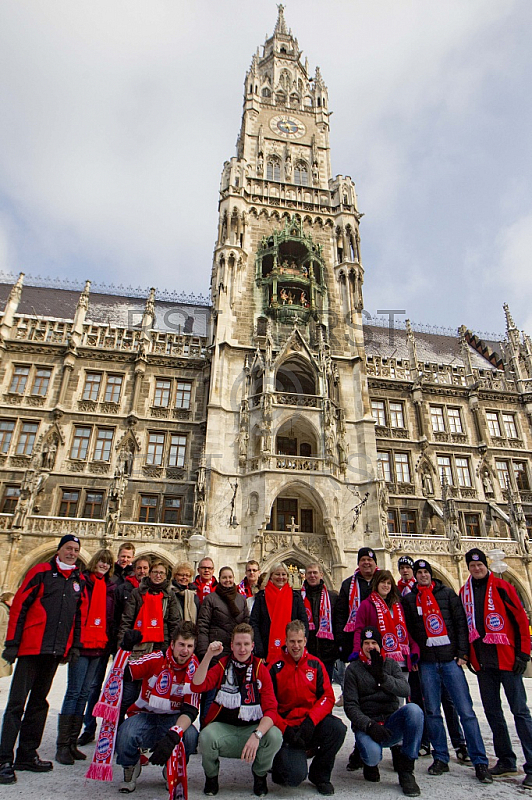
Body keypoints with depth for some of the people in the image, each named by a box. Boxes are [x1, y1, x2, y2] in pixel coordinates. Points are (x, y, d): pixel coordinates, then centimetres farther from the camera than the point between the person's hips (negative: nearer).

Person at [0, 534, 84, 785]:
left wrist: (75, 645, 11)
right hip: (32, 647, -5)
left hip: (56, 651, 6)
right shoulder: (41, 572, -5)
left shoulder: (79, 580, 10)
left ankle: (27, 754, 25)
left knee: (39, 701, 14)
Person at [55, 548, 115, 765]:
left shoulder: (110, 588, 12)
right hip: (81, 644, -5)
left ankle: (72, 743, 18)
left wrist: (109, 642, 10)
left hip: (99, 646, 5)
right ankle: (62, 746, 5)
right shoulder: (82, 581, -3)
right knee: (74, 692, -4)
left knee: (84, 694, 10)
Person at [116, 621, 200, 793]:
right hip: (145, 716, -1)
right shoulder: (156, 660, -15)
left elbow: (190, 711, -15)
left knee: (190, 736, -30)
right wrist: (125, 648, -39)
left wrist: (172, 736, -32)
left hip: (173, 720, 1)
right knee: (125, 735, -32)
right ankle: (131, 768, 5)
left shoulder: (194, 670, -11)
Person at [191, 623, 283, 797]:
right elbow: (197, 686, -16)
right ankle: (211, 776, 4)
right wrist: (208, 655, -28)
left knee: (275, 736, -28)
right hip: (223, 726, 0)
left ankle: (260, 774, 6)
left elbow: (271, 709, -10)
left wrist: (257, 735, -26)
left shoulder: (261, 670, -3)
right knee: (206, 737, -31)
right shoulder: (222, 665, -1)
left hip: (252, 727, 0)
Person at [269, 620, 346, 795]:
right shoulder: (275, 668, -3)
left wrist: (311, 720, -17)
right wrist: (285, 729, -16)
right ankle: (279, 764, 15)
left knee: (338, 728, -27)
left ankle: (320, 775, 0)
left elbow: (328, 697, -2)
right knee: (295, 776, -24)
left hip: (313, 723, 3)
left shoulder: (315, 664, 4)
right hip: (287, 727, -3)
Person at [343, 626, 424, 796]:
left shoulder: (390, 664, 9)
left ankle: (405, 770, -13)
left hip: (391, 722, 2)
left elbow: (405, 690, -9)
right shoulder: (353, 669, 2)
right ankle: (370, 763, 8)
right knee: (372, 754, -34)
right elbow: (350, 706, -5)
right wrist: (369, 725, -22)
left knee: (413, 709, -28)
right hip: (366, 725, -2)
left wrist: (382, 677, -26)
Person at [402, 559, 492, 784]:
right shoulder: (409, 599, 8)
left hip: (450, 658, -1)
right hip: (427, 662, 2)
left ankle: (480, 762, 7)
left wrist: (462, 653, -5)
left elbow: (461, 622, 1)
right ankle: (441, 758, 18)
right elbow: (408, 630, 9)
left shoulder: (448, 594, 5)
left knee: (466, 711, -2)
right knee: (432, 711, 5)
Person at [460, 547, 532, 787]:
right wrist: (468, 654, 10)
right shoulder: (465, 592, 9)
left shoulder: (501, 587, -4)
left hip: (506, 658, -5)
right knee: (492, 712, 11)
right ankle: (506, 761, 23)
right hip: (482, 662, 5)